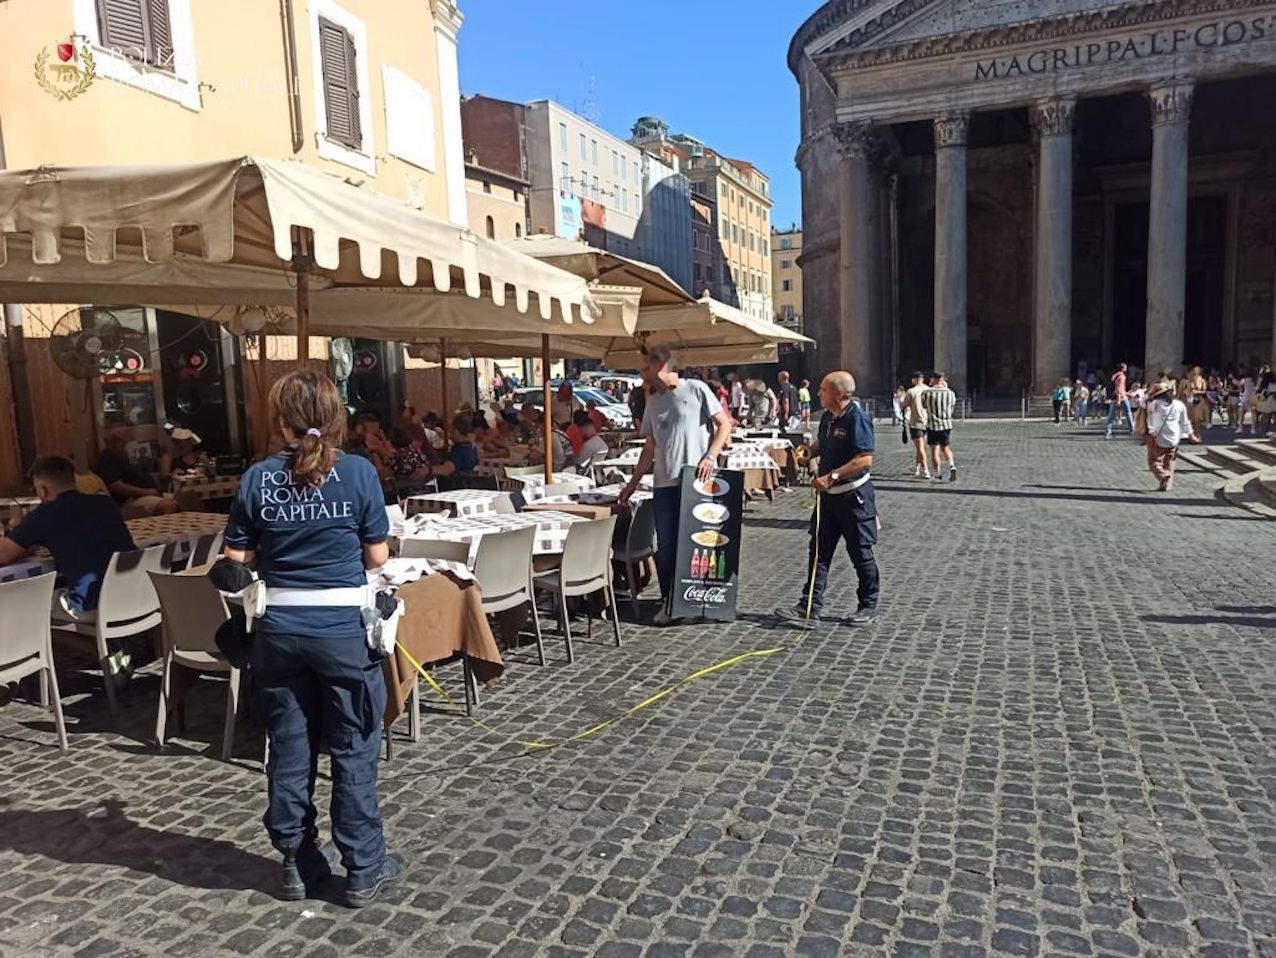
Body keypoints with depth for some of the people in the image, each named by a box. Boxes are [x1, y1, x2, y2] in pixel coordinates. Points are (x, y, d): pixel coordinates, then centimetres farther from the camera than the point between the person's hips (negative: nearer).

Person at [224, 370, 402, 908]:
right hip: (343, 628, -2)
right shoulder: (358, 472, -9)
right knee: (353, 750, 8)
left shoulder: (258, 478, -3)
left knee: (289, 748, 15)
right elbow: (378, 557, -5)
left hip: (279, 630, 3)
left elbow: (237, 559, 1)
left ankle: (298, 865, 29)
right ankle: (364, 870, 19)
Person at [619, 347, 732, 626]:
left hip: (696, 480, -5)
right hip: (664, 484, 5)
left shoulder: (696, 389, -1)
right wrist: (633, 483, 15)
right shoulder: (653, 401, 16)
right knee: (666, 546, 4)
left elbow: (724, 425, -2)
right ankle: (667, 602, 15)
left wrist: (710, 457, -14)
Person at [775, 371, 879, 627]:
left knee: (861, 553, 5)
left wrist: (832, 476, -27)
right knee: (819, 550, 6)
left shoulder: (857, 418, -18)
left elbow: (865, 459, -25)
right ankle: (810, 606, 10)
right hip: (828, 494, 8)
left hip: (854, 495, -8)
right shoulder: (827, 417, 8)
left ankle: (868, 607, 21)